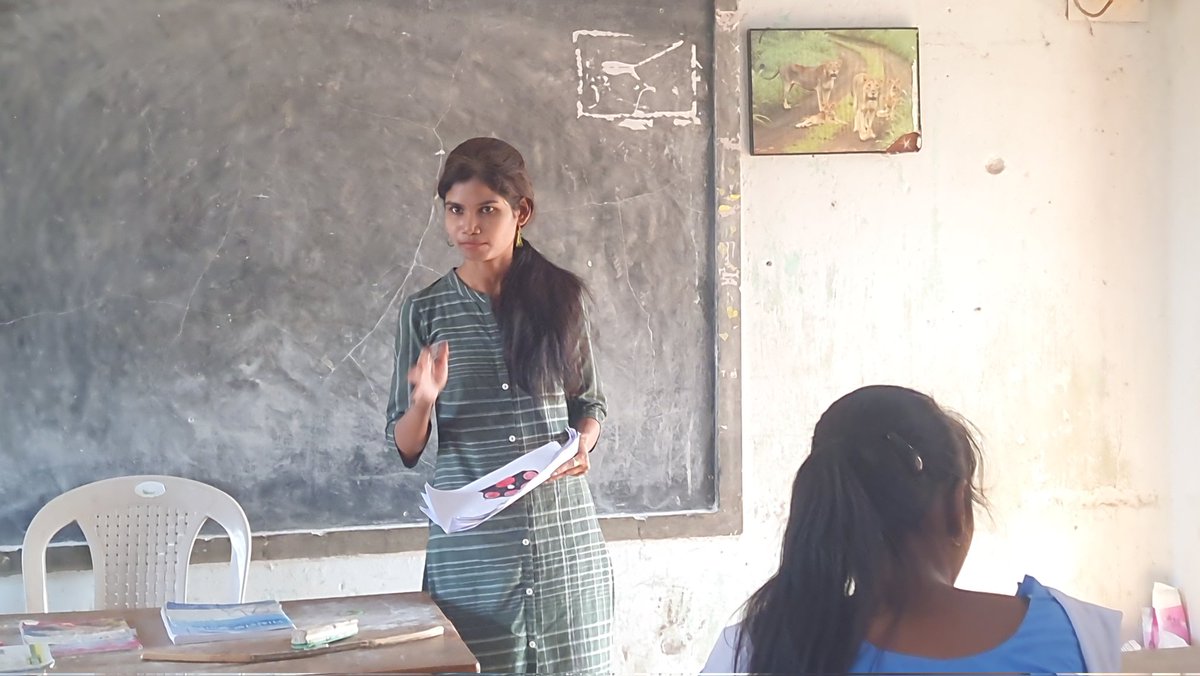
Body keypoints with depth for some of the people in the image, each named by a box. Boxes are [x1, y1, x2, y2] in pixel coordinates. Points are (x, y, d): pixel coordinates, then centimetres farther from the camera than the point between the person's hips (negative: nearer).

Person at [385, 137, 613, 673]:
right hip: (470, 541, -1)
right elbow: (406, 448, 3)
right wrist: (423, 402, -18)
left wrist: (581, 448, -7)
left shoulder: (560, 297, 4)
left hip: (563, 531, 1)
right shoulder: (425, 310, 1)